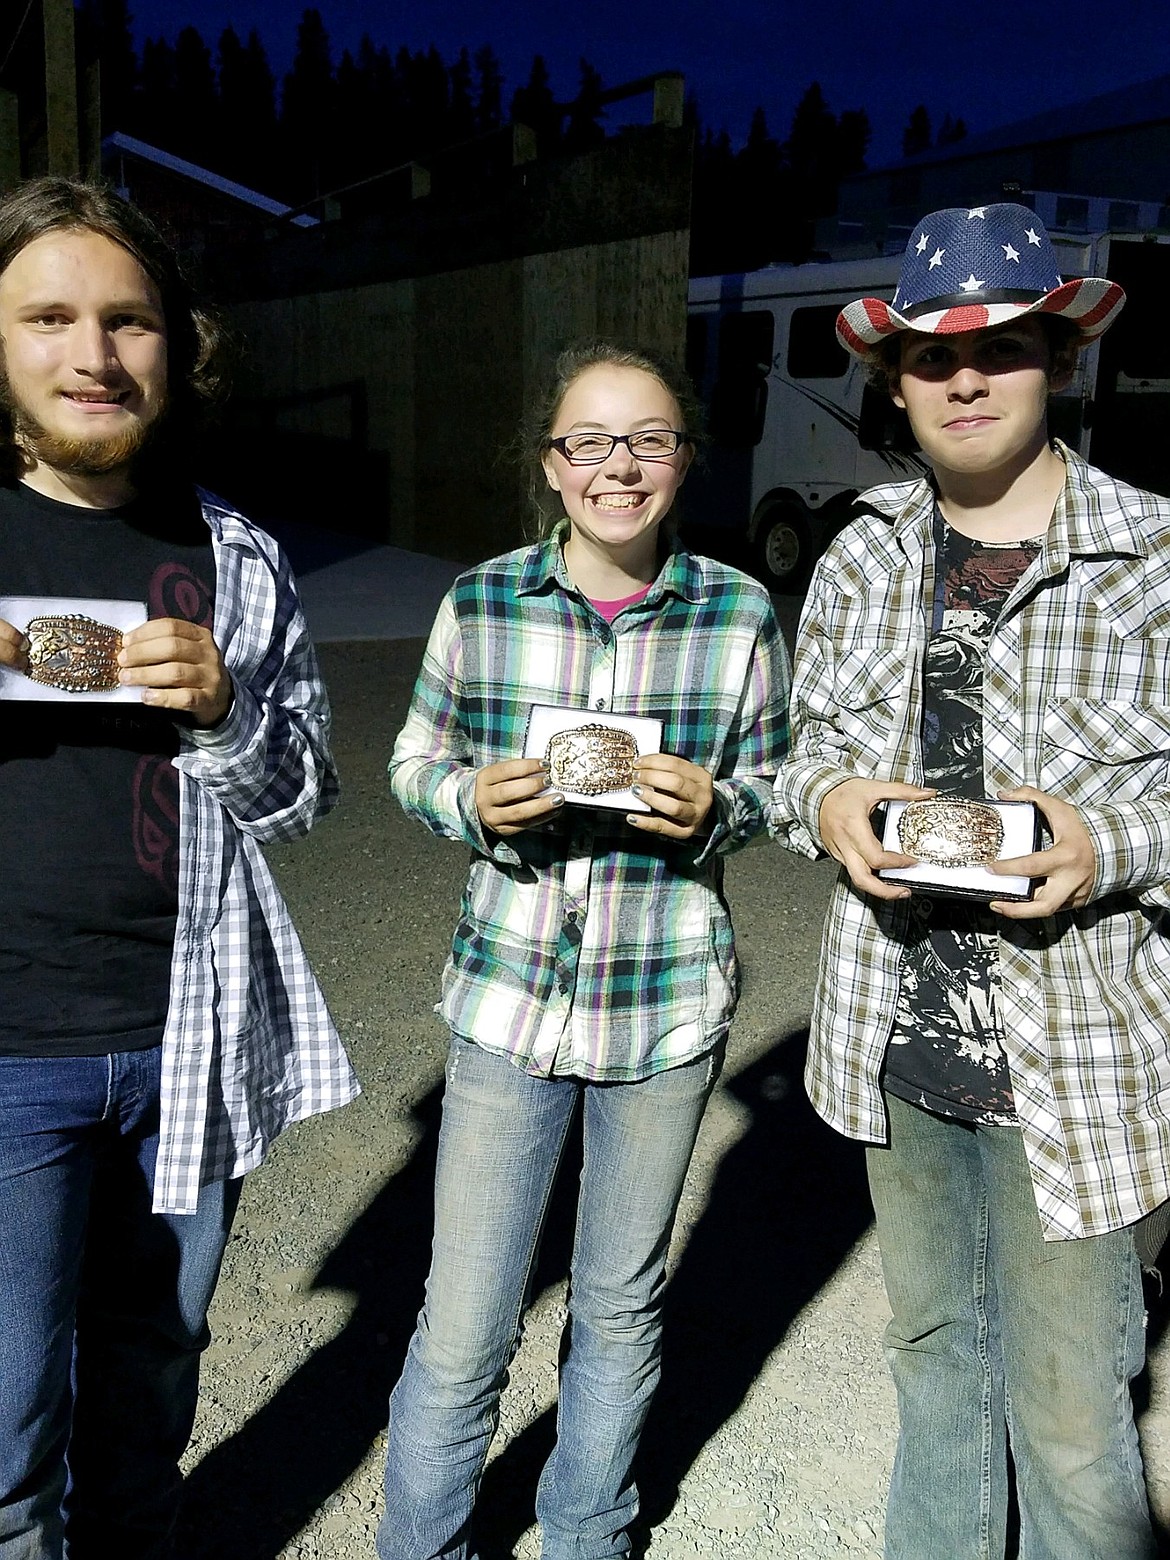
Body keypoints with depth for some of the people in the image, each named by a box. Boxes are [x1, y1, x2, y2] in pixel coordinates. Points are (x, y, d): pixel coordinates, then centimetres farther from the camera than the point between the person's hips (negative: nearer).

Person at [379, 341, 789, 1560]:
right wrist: (474, 801, -17)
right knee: (462, 1333, 5)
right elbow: (414, 762, 5)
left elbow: (773, 786, 5)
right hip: (508, 994, 0)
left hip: (667, 1006, 1)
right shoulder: (479, 602, -5)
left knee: (621, 1306, 19)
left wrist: (712, 807, -17)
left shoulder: (738, 613, -5)